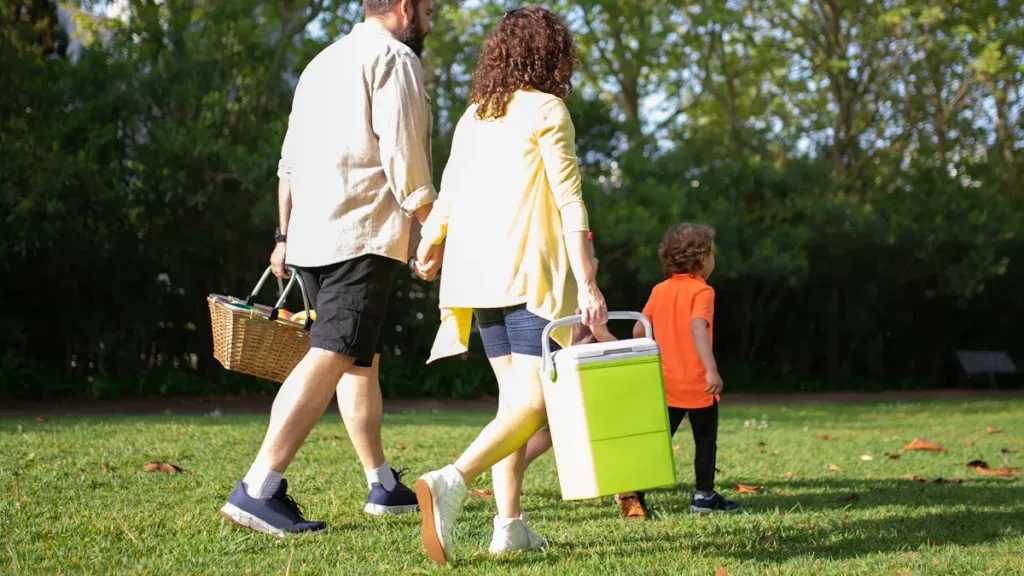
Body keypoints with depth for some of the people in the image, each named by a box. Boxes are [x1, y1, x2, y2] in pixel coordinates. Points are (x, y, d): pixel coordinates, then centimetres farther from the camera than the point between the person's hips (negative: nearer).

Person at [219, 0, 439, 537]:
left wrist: (285, 234, 28)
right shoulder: (395, 59, -4)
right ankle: (257, 488, -25)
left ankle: (383, 485, 24)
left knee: (361, 359, 18)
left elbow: (290, 159, 24)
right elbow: (402, 154, -12)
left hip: (310, 234, 10)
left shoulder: (323, 62, 23)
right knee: (331, 357, -16)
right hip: (362, 235, -9)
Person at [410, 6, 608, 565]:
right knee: (535, 399, -10)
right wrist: (587, 283, -13)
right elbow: (568, 201, -10)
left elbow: (449, 198, 18)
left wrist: (429, 247, 37)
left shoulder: (474, 116, 14)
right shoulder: (546, 110, -4)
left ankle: (509, 523, 9)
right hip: (530, 270, -7)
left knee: (513, 394, 13)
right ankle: (453, 480, -31)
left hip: (478, 275, 7)